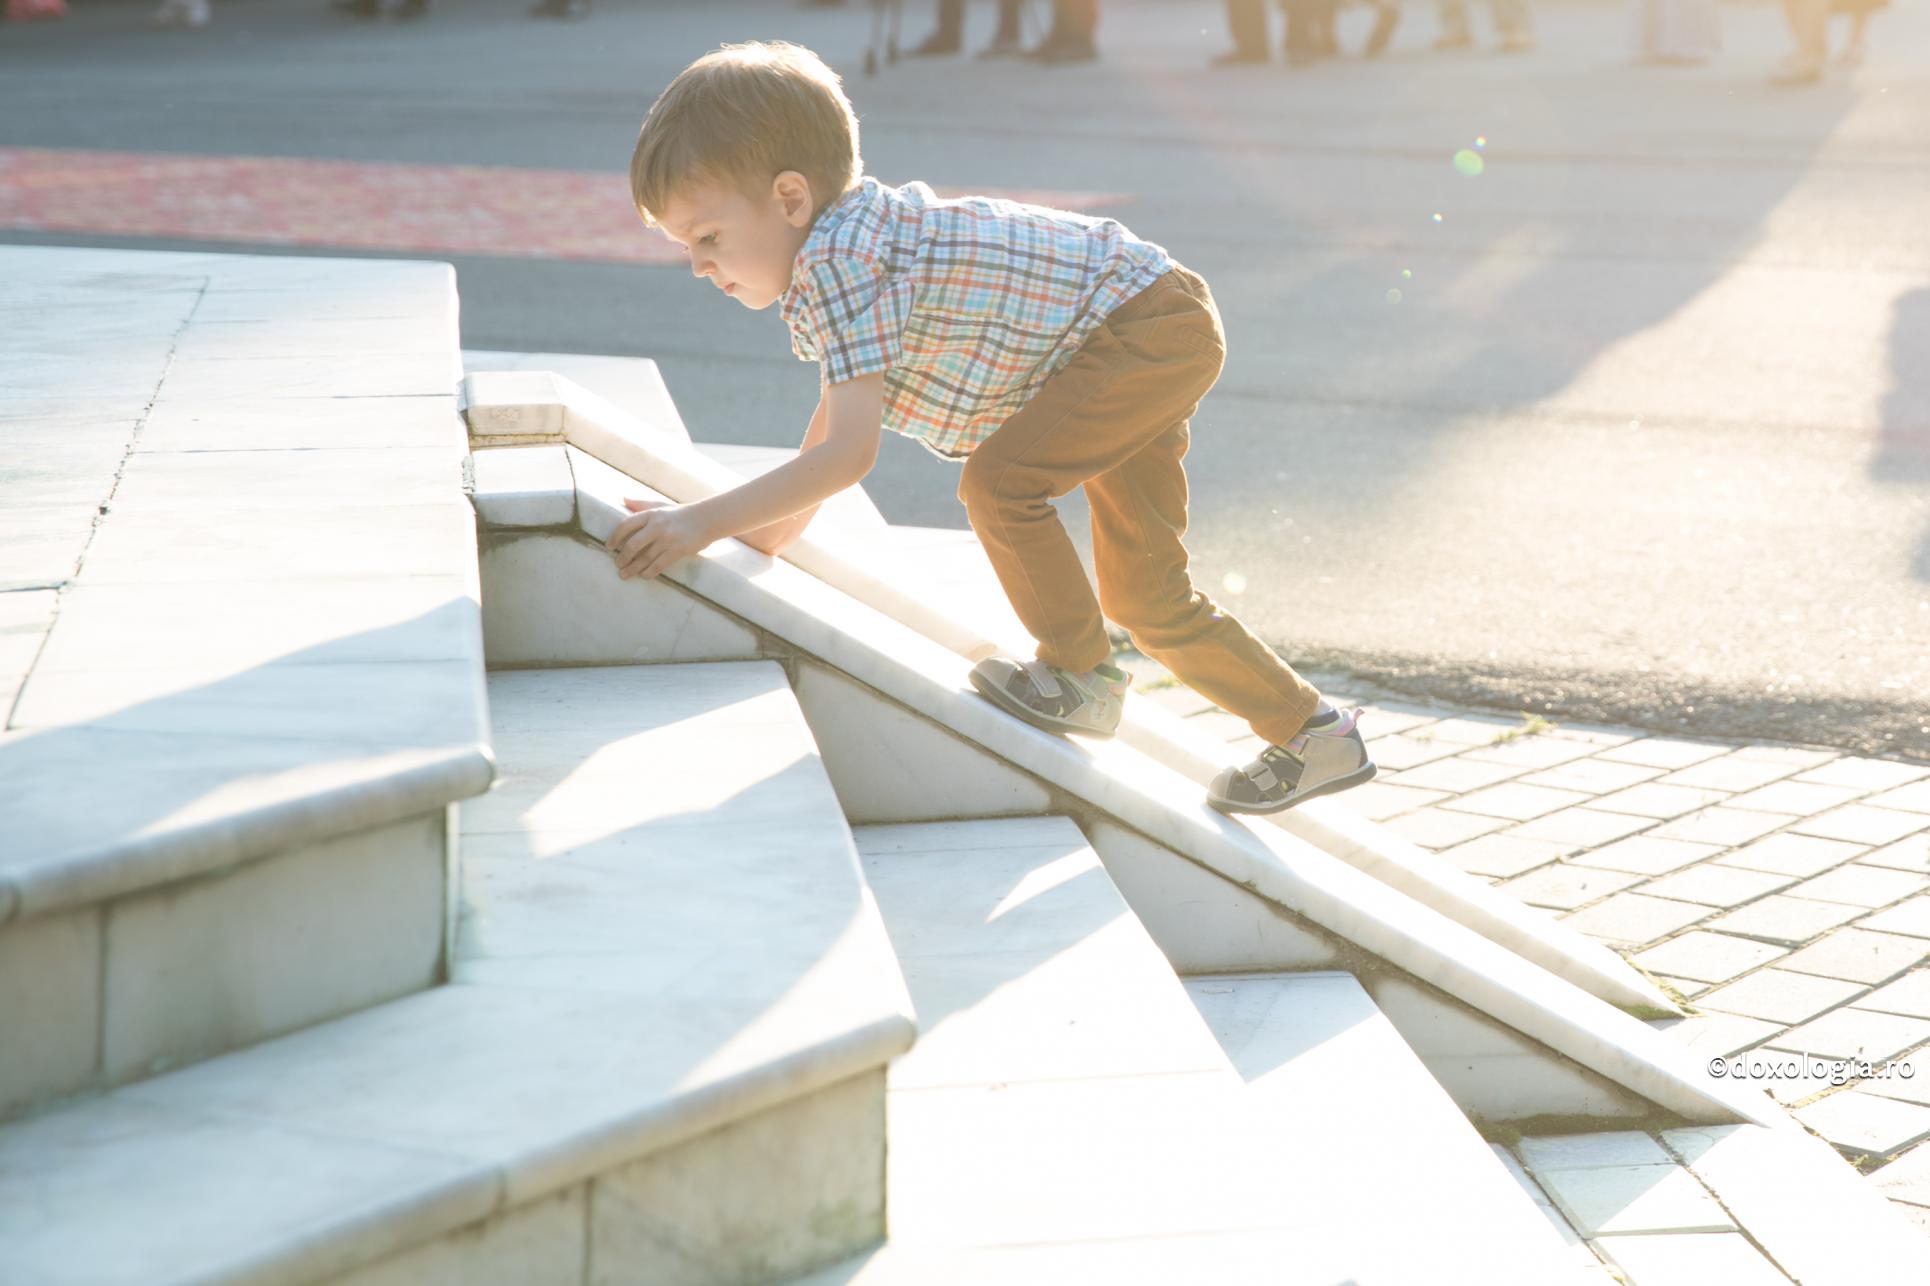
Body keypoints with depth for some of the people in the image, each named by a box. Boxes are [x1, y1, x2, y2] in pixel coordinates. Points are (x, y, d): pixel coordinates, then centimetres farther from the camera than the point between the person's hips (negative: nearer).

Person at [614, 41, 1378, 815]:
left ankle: (1081, 677, -5)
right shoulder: (840, 245, 4)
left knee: (999, 481, -23)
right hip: (1150, 342, 10)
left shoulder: (839, 260, -27)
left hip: (1155, 327, -10)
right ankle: (1312, 732, 23)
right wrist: (772, 528, 18)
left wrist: (706, 520, -30)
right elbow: (832, 420, 19)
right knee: (1148, 599, 13)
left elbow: (851, 453, -32)